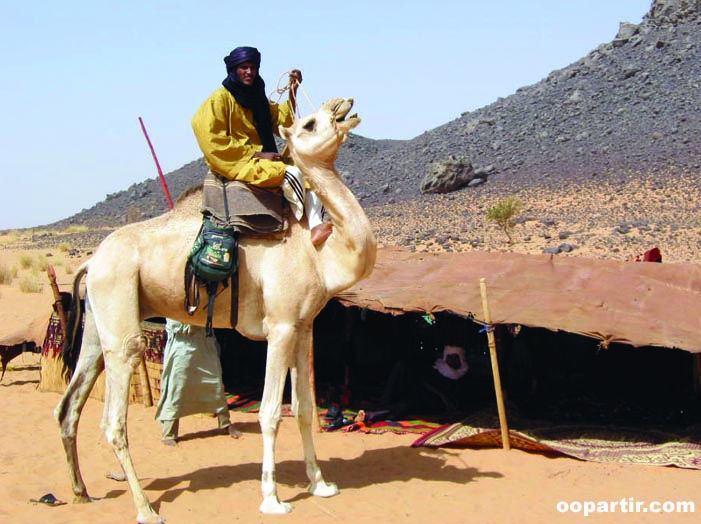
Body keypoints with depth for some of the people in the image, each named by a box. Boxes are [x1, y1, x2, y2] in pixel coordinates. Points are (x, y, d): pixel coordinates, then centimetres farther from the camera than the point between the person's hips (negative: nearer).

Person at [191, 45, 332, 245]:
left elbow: (283, 118, 24)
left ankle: (316, 225, -21)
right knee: (292, 173, -27)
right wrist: (256, 154, -15)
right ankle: (304, 224, -17)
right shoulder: (221, 98, -6)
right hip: (238, 165, -9)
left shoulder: (257, 98, 18)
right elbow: (213, 140, -14)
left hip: (262, 160, 9)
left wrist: (293, 90, 7)